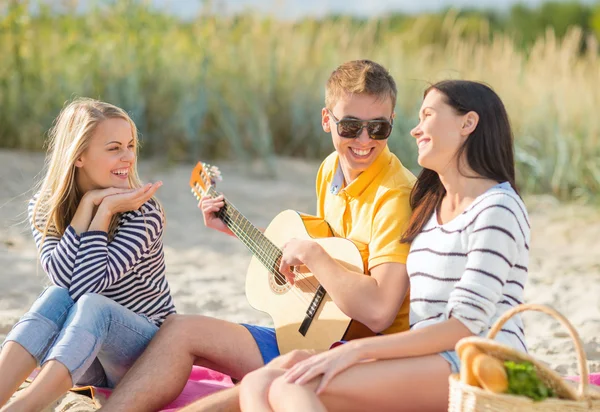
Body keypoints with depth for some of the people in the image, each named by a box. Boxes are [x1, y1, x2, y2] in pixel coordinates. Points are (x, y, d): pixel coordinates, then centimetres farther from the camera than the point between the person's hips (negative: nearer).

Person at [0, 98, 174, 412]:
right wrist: (88, 205, -22)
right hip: (84, 362, 3)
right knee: (57, 297, -28)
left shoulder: (143, 210, -13)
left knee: (92, 305, -33)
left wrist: (105, 211, -24)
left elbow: (88, 287, -25)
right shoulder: (43, 208, -2)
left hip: (150, 346, -3)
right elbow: (63, 278, -22)